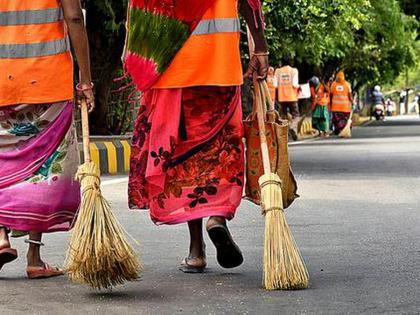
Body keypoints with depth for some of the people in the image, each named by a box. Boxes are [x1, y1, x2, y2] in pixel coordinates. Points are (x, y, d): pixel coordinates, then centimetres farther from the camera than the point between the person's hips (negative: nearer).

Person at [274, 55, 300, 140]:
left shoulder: (278, 71, 3)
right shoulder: (294, 70, -3)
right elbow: (295, 84, -11)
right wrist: (298, 87, 9)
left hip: (281, 97, 2)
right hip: (292, 96, -2)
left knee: (283, 115, 10)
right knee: (295, 115, 6)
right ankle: (293, 127, -21)